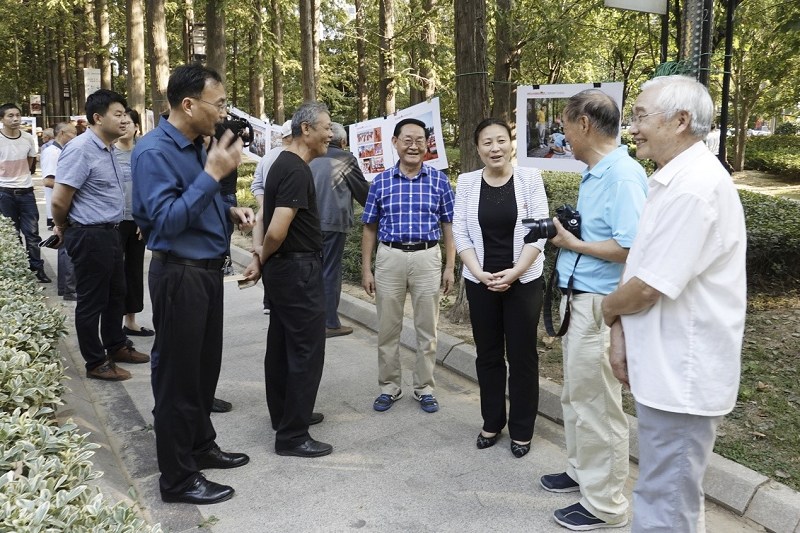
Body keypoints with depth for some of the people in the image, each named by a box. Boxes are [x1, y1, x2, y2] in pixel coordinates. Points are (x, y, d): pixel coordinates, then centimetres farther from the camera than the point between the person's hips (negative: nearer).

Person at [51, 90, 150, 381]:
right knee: (91, 301, 4)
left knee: (116, 294, 21)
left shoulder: (108, 149, 8)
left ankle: (116, 346, 38)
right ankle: (96, 363, 17)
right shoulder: (80, 149, -20)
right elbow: (59, 200, -20)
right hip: (89, 236, -9)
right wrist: (64, 229, -1)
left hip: (109, 232, 9)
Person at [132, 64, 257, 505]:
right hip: (180, 275, -9)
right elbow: (167, 221, -26)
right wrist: (214, 173, -26)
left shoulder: (196, 144, 10)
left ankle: (201, 446, 38)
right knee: (178, 375, 2)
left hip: (207, 270, 9)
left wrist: (230, 212, 3)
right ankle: (177, 478, 16)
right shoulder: (154, 151, -18)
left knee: (205, 366, 20)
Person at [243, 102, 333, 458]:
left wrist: (262, 255, 12)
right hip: (298, 269, -10)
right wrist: (263, 257, -7)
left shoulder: (283, 163, 12)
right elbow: (277, 231, -26)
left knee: (281, 344, 18)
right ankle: (292, 436, 3)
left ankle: (283, 415, 32)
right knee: (306, 351, -4)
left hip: (282, 268, 10)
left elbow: (272, 222, 21)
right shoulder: (297, 171, -20)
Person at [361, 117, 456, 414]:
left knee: (427, 329, 8)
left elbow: (449, 226, 4)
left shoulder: (439, 181, 1)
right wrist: (366, 269, 3)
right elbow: (370, 228, 7)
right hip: (389, 258, 1)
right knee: (388, 329, 8)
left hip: (427, 258, 0)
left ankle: (424, 388, 23)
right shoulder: (381, 182, 2)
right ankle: (389, 387, 23)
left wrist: (450, 267, 0)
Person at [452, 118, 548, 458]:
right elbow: (460, 233, 0)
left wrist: (514, 272, -15)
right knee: (488, 354, 12)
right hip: (480, 282, 2)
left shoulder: (530, 178, -5)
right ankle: (492, 423, 27)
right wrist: (480, 273, -11)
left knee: (522, 355, 5)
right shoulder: (467, 182, 1)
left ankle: (522, 430, 19)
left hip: (524, 281, -2)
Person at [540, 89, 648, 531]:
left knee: (597, 406, 2)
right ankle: (581, 471, 39)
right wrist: (563, 231, 2)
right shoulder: (593, 174, 11)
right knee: (576, 396, 21)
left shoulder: (623, 175, -19)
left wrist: (573, 244, -16)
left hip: (599, 306, -10)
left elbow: (630, 247, -26)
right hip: (576, 300, 10)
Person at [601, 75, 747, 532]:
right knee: (670, 493, 23)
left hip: (681, 375, -10)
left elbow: (650, 288, -23)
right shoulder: (674, 180, 12)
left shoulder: (694, 186, -22)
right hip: (670, 368, 10)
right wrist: (622, 331, 4)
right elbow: (642, 268, 14)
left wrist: (609, 308, -3)